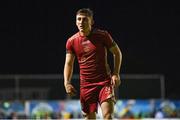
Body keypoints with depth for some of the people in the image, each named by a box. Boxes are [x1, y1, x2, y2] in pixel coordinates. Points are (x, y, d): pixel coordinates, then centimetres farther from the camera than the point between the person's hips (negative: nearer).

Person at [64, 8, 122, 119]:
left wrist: (116, 74, -4)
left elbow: (117, 53, 6)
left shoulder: (102, 35, -3)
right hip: (86, 85, 3)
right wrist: (67, 82, -7)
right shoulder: (72, 41, 3)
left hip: (105, 82, -3)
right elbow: (69, 64, 8)